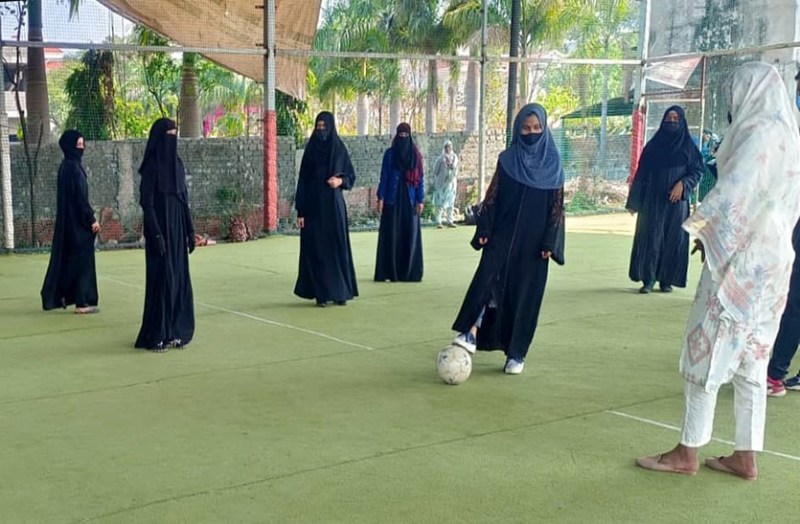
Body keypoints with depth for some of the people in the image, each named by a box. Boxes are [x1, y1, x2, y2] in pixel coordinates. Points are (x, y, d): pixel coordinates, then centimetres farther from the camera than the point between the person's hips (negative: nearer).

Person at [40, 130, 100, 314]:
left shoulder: (67, 165, 13)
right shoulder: (72, 167, -16)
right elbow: (79, 197, -19)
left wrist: (89, 217, 18)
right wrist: (91, 219, -16)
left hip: (69, 220, 10)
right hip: (77, 220, -10)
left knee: (66, 258, 15)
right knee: (81, 259, -5)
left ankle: (56, 296, 23)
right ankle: (82, 302, -1)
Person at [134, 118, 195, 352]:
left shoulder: (177, 163, 11)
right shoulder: (151, 166, -10)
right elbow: (146, 202, -14)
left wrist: (190, 230, 11)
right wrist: (156, 234, -19)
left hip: (177, 230, 7)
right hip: (161, 230, -7)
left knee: (179, 279, 8)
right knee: (161, 280, -4)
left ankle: (175, 332, 17)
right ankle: (156, 336, 5)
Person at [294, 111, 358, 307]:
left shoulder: (339, 149, 2)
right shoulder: (310, 150, 2)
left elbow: (351, 175, 8)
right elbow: (302, 181, 2)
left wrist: (340, 181, -16)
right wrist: (300, 211, -3)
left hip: (334, 205, 0)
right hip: (314, 206, 0)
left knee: (337, 247, 1)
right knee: (316, 249, -1)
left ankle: (340, 291, 9)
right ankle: (320, 293, 4)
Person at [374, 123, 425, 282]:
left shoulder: (415, 155, 5)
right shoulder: (390, 153, 2)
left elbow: (420, 178, 5)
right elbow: (384, 177, 2)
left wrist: (420, 200, -2)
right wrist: (380, 198, -5)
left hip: (409, 199, 1)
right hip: (392, 199, -1)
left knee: (410, 235, 2)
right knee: (391, 234, -2)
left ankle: (409, 271, 8)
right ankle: (389, 271, 1)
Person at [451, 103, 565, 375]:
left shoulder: (552, 164, 1)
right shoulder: (507, 159, 4)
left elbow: (556, 206, 0)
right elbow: (492, 197, 4)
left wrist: (550, 243, -6)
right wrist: (484, 230, -5)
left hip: (533, 240, -1)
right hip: (503, 234, 1)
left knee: (526, 293, 2)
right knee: (487, 277, -20)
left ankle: (516, 353, 9)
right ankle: (471, 332, -26)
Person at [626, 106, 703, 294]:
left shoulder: (687, 146, 5)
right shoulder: (653, 145, 7)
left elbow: (697, 171, 3)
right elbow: (642, 173, 6)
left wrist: (683, 184, -15)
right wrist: (635, 201, 1)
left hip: (676, 201, 0)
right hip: (653, 201, 0)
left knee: (673, 239, 1)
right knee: (651, 238, -5)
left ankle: (667, 279, 10)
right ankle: (648, 279, -2)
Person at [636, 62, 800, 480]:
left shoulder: (759, 132, -14)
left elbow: (734, 193, -24)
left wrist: (701, 228, -9)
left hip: (741, 259, -9)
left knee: (706, 351, -2)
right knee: (750, 358, 11)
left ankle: (687, 453, 5)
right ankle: (745, 456, 15)